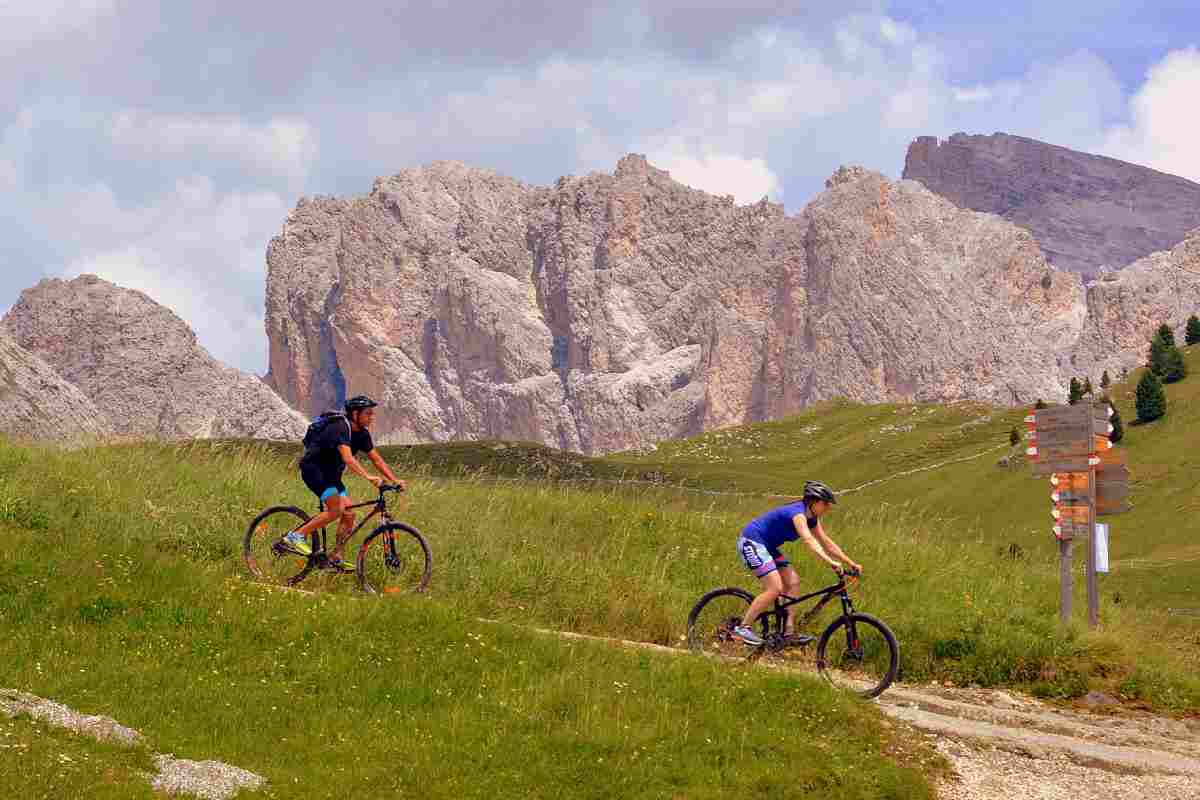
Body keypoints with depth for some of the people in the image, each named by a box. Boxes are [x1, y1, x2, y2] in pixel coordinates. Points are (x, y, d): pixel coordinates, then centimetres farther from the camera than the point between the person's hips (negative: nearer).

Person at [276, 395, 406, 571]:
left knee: (349, 514, -2)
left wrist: (395, 480, -7)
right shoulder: (340, 428, -26)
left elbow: (377, 459, 5)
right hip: (312, 468, -9)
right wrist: (368, 477, -51)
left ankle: (335, 558, 6)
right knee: (336, 509, -25)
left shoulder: (362, 434, 1)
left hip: (330, 474, 9)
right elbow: (348, 458, -39)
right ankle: (295, 536, -19)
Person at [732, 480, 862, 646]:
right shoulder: (798, 513, -25)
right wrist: (831, 562, -51)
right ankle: (743, 628, -13)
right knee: (775, 589, -19)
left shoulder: (812, 519, 5)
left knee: (793, 582, 0)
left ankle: (789, 630, -1)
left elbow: (827, 543, 9)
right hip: (751, 541, -10)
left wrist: (851, 564, 2)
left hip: (767, 546, 10)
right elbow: (809, 540, -40)